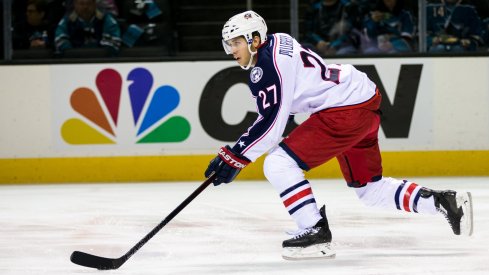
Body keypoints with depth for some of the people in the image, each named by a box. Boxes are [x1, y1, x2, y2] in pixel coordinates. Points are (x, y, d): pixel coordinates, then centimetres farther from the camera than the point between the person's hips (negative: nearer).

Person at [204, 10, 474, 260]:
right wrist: (235, 151, 22)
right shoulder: (277, 45, 16)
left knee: (278, 164, -12)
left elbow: (271, 123, -18)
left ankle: (316, 232, -8)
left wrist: (235, 157, -13)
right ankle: (444, 201, 19)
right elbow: (270, 115, 25)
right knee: (369, 189, 20)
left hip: (346, 112, -11)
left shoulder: (267, 65, -14)